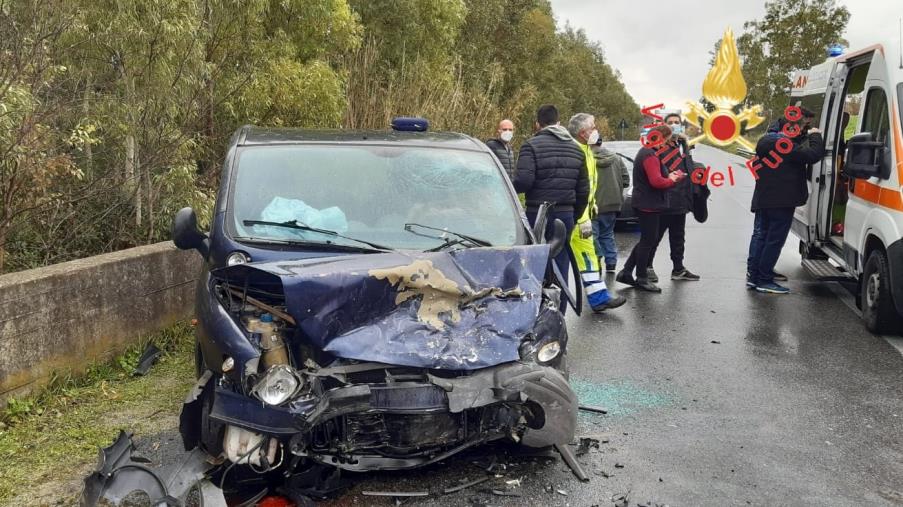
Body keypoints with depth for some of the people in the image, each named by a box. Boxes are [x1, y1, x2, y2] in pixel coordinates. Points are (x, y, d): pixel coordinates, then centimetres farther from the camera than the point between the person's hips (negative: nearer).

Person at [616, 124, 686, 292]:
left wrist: (669, 176, 4)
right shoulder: (650, 155, -17)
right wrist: (673, 179, -9)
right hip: (648, 205, -10)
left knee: (648, 240, 15)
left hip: (647, 204, 10)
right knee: (648, 241, -2)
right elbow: (656, 181, -25)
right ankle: (642, 278, 7)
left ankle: (626, 272, 17)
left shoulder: (646, 152, 17)